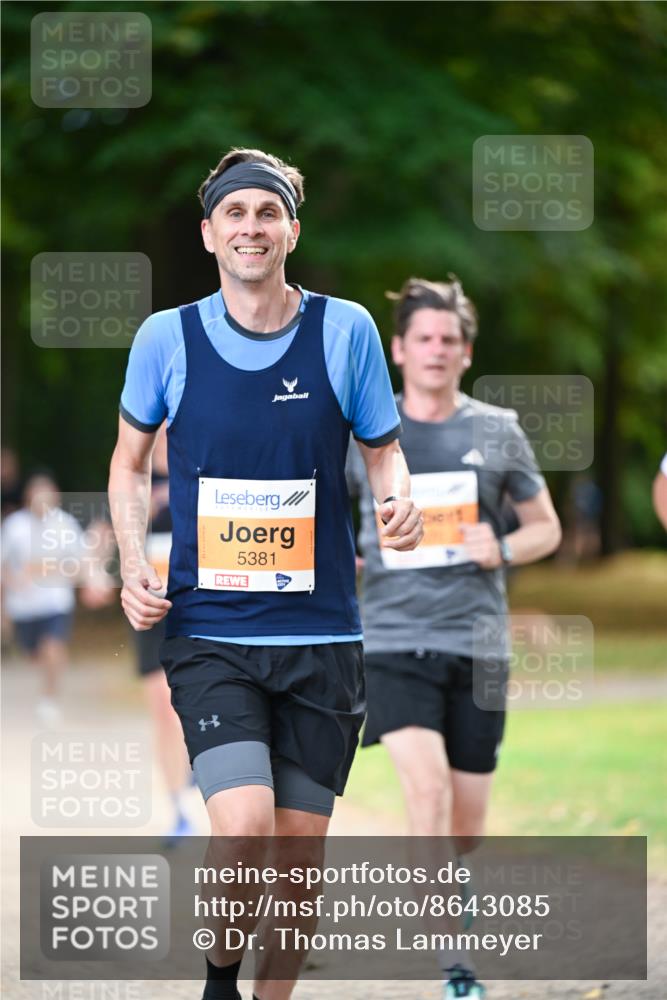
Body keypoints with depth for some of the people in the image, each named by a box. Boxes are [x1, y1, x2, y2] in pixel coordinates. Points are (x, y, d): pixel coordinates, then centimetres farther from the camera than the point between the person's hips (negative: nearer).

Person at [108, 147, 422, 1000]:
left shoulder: (345, 330, 1)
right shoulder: (167, 338, 0)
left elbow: (382, 448, 13)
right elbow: (130, 461, 14)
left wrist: (398, 500, -10)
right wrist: (133, 565, -1)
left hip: (321, 635, 2)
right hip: (207, 632, -2)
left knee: (298, 856, 5)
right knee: (244, 833, -18)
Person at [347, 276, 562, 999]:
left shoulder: (497, 431, 6)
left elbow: (546, 527, 14)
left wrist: (505, 549, -7)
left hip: (476, 642, 2)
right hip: (394, 640, -2)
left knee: (466, 823, 7)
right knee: (425, 785, -23)